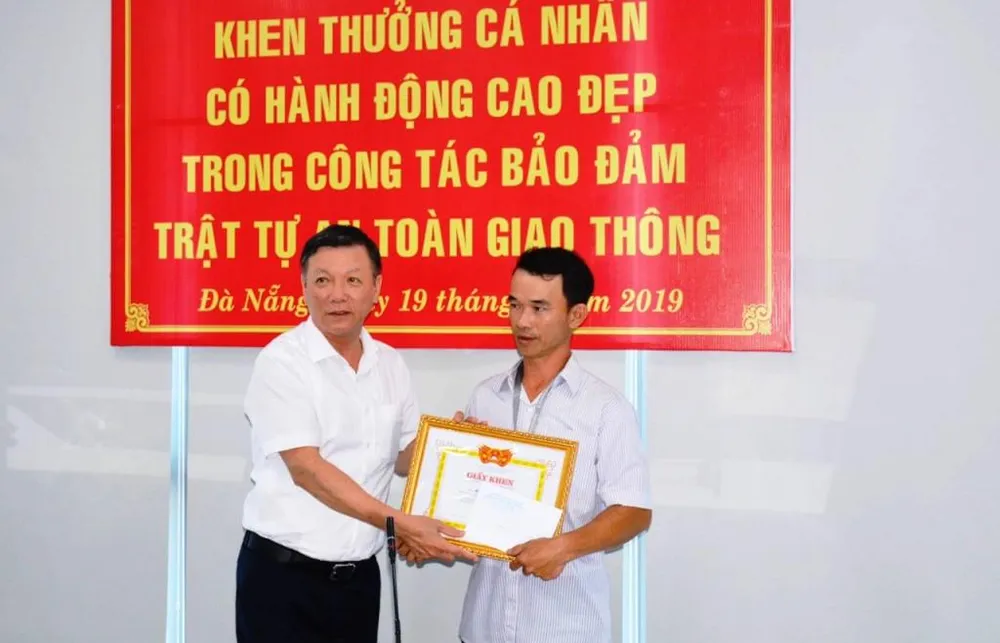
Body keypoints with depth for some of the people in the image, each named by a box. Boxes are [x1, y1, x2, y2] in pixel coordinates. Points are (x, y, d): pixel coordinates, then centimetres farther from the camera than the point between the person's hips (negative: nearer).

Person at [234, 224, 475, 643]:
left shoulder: (390, 365, 7)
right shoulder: (282, 362, -12)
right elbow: (307, 470, -19)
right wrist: (398, 524, -21)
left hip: (359, 575, 6)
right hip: (283, 573, -5)